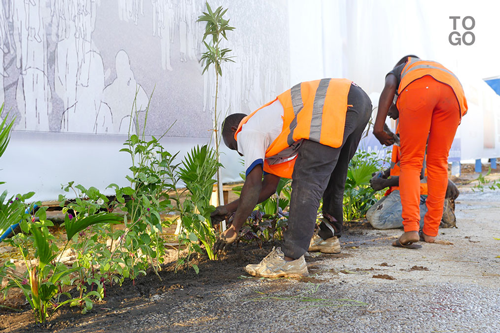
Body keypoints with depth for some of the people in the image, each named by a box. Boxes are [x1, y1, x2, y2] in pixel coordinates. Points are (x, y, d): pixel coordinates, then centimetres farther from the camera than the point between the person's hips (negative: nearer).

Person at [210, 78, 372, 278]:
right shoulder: (271, 135, 33)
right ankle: (329, 236, 37)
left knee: (307, 179, -13)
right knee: (331, 175, 26)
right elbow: (269, 186, 36)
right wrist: (230, 208, 41)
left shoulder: (247, 131, 7)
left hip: (337, 103, -11)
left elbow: (253, 186, -2)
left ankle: (291, 258, -17)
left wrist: (234, 229, 7)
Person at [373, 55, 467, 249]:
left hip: (417, 91, -3)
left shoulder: (396, 71, 38)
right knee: (438, 162, 13)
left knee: (410, 162, 4)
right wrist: (431, 136, 42)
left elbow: (389, 87, 11)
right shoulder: (439, 67, 47)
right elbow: (463, 109, 34)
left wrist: (378, 126, 3)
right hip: (453, 90, 3)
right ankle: (431, 231, 16)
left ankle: (411, 229, -9)